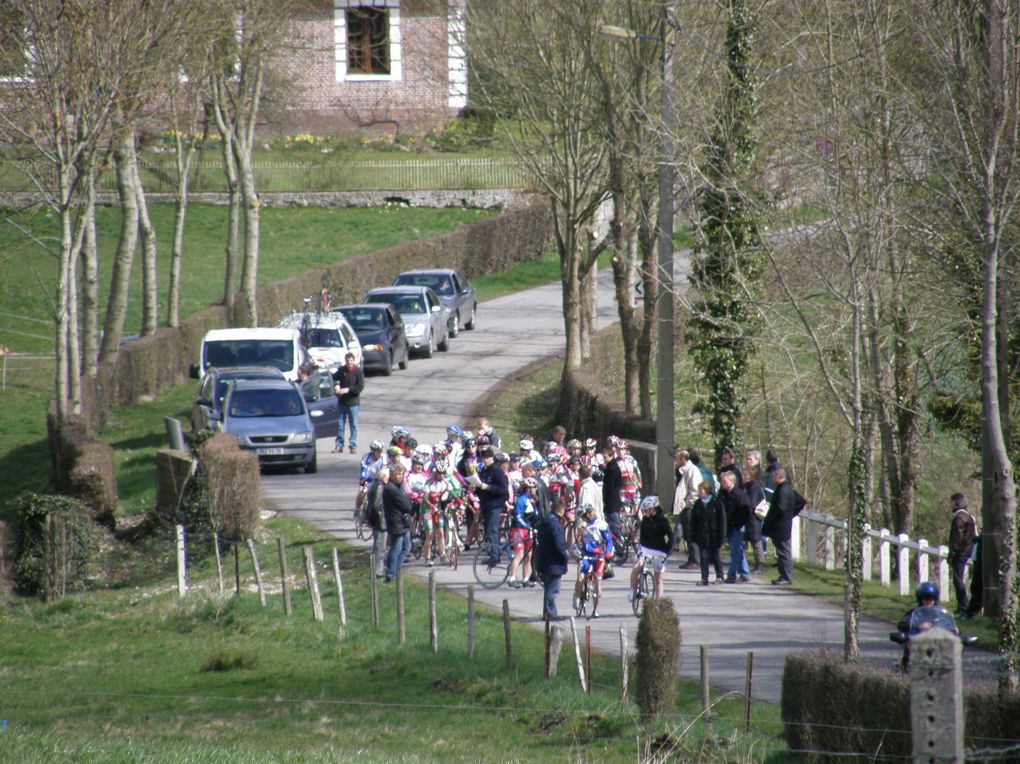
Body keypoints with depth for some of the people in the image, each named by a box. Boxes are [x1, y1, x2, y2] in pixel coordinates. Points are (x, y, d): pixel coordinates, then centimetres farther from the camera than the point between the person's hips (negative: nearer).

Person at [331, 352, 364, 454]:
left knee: (353, 425, 1)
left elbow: (360, 387, -12)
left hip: (353, 402, -3)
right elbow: (334, 378, 9)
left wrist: (347, 390, -20)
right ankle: (339, 445, 11)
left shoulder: (358, 372, -7)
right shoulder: (341, 370, 3)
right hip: (342, 402, 3)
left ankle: (353, 446, 7)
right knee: (340, 425, 5)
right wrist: (336, 385, -12)